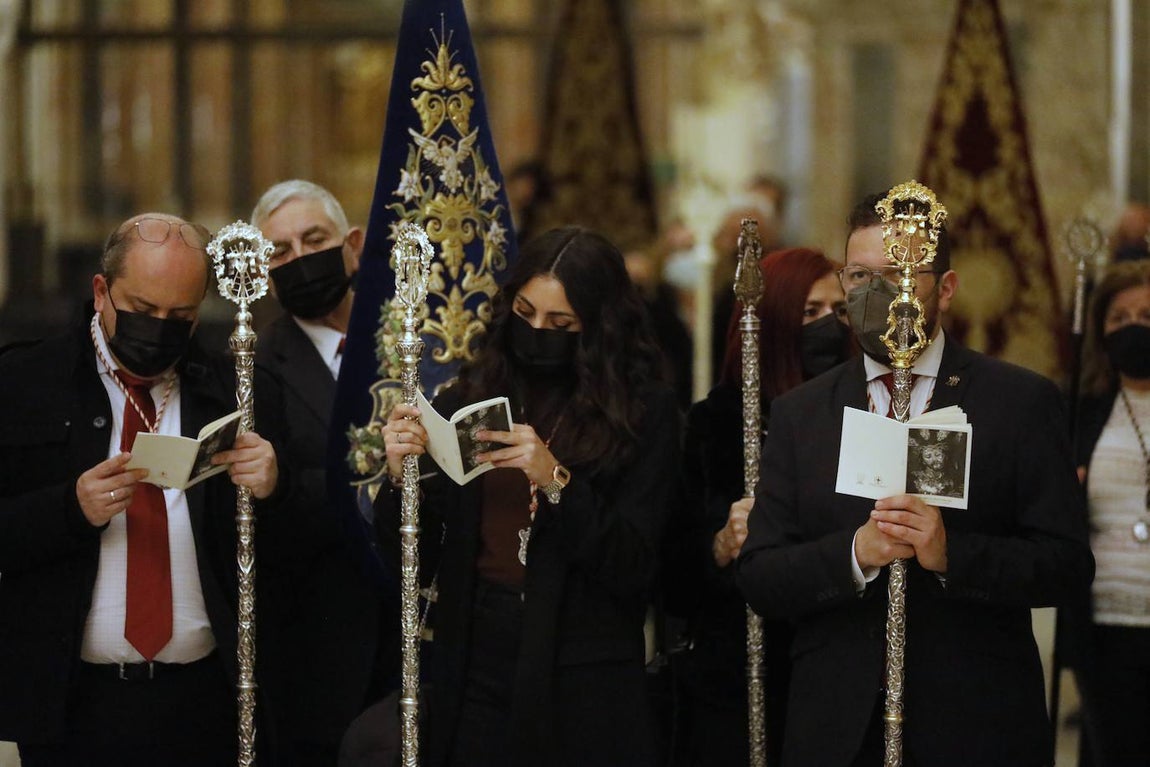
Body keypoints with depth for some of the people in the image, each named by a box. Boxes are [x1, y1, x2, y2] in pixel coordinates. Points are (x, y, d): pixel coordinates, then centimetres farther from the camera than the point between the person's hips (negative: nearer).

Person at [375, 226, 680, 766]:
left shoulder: (643, 413, -2)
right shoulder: (469, 399, 4)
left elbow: (633, 567, -9)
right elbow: (415, 555, 6)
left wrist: (555, 481, -21)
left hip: (585, 687, -2)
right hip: (476, 677, 2)